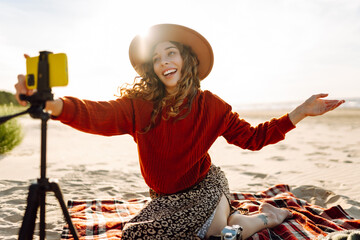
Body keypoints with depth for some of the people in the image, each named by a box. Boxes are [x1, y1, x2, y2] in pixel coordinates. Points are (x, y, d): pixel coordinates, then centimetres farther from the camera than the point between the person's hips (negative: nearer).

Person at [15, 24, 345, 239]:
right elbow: (97, 115, -34)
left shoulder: (210, 106, -13)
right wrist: (51, 103, -55)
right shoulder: (139, 105, -17)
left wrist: (301, 112, -16)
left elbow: (253, 137, -7)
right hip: (166, 198, 3)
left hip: (205, 186, -2)